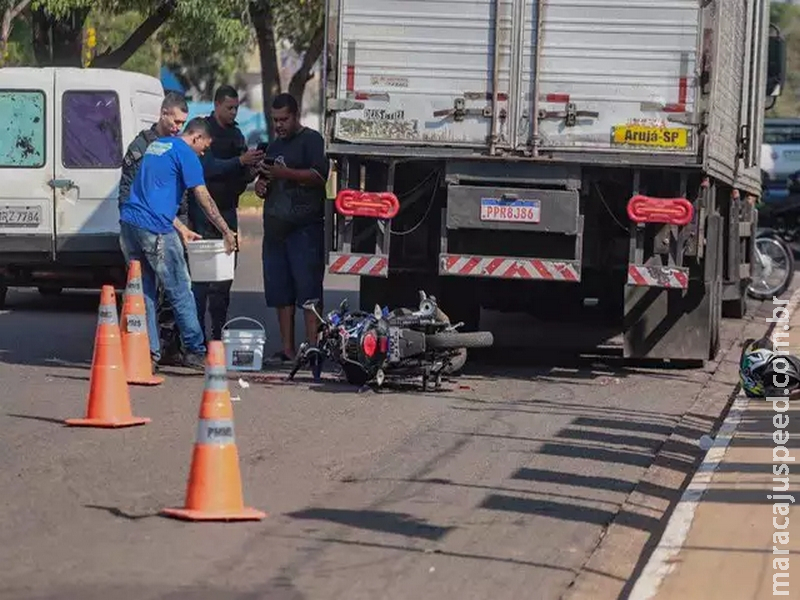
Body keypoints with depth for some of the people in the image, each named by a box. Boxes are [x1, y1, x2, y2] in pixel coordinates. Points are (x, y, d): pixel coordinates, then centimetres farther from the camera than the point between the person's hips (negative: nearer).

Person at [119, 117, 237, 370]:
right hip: (155, 228, -8)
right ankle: (195, 351, 5)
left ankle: (148, 351, 8)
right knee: (180, 292, 1)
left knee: (143, 291, 11)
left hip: (129, 223, 8)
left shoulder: (156, 145, 23)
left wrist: (181, 229, 30)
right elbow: (204, 199, -5)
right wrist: (227, 232, 3)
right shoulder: (185, 154, -3)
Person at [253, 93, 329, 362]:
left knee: (308, 290, -11)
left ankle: (313, 346, -14)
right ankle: (287, 348, 8)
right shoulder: (274, 145, 23)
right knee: (280, 291, 5)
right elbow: (266, 184, 31)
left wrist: (283, 173, -20)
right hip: (275, 226, 8)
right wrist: (260, 185, 8)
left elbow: (319, 176, -14)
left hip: (305, 227, -8)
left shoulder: (311, 140, -1)